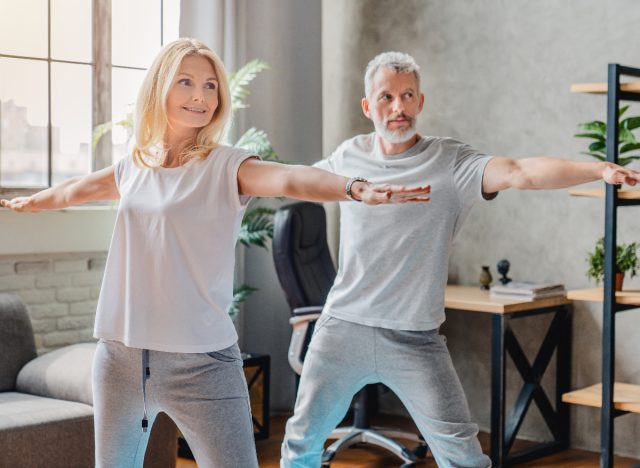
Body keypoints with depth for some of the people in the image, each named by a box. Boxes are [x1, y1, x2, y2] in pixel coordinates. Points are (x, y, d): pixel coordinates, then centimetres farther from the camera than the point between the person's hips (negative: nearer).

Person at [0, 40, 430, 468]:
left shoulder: (228, 167, -6)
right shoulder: (133, 168, 7)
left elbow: (289, 178, -26)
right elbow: (75, 191, 28)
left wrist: (356, 188, -45)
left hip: (201, 361, -5)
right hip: (120, 355, 5)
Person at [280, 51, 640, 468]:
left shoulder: (450, 162, -9)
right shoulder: (349, 156, 3)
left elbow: (519, 173, -25)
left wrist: (599, 169, -39)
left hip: (414, 340, -3)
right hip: (342, 329, 3)